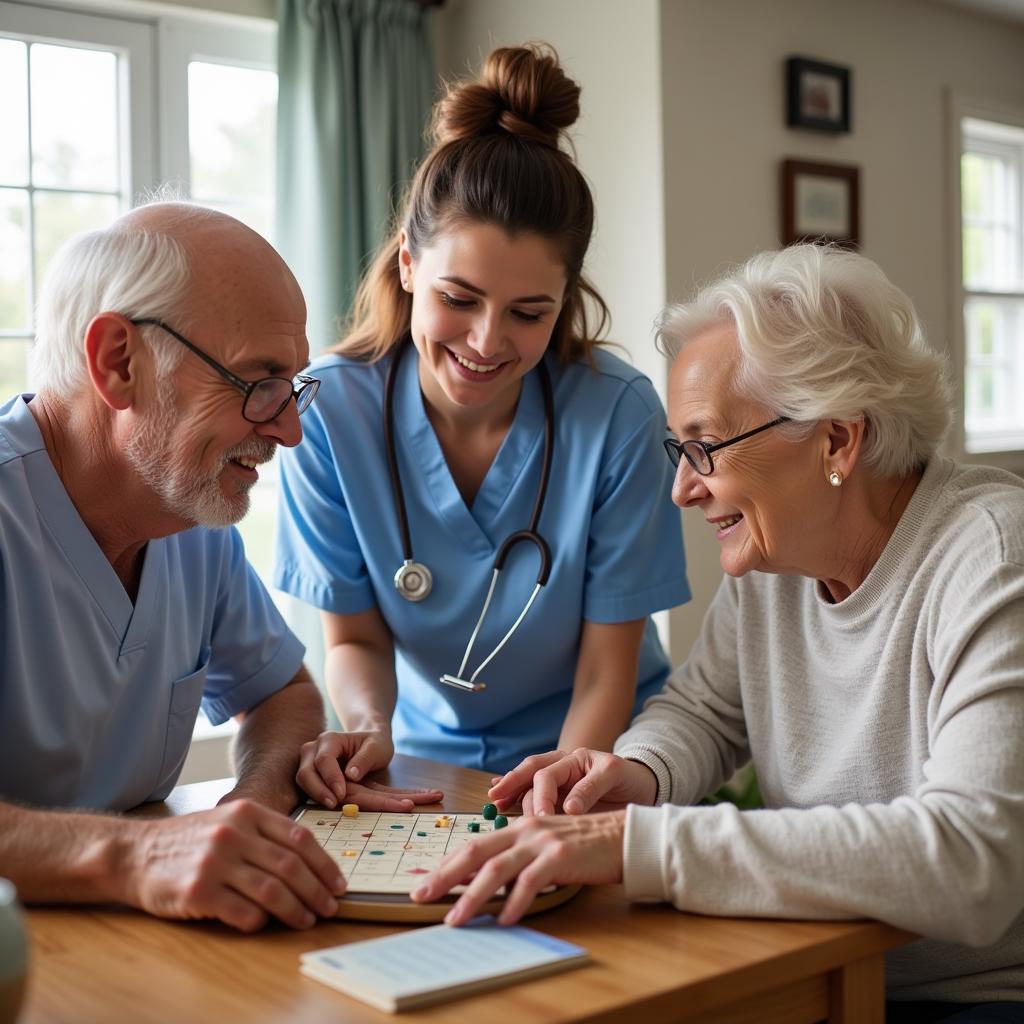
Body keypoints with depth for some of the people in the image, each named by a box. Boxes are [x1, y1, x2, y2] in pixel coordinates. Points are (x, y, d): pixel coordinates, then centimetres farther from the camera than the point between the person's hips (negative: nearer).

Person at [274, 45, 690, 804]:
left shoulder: (619, 415, -18)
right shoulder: (330, 409, -14)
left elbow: (606, 677, -11)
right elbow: (356, 640, -3)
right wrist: (367, 730, -23)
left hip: (595, 754, 0)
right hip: (426, 760, 1)